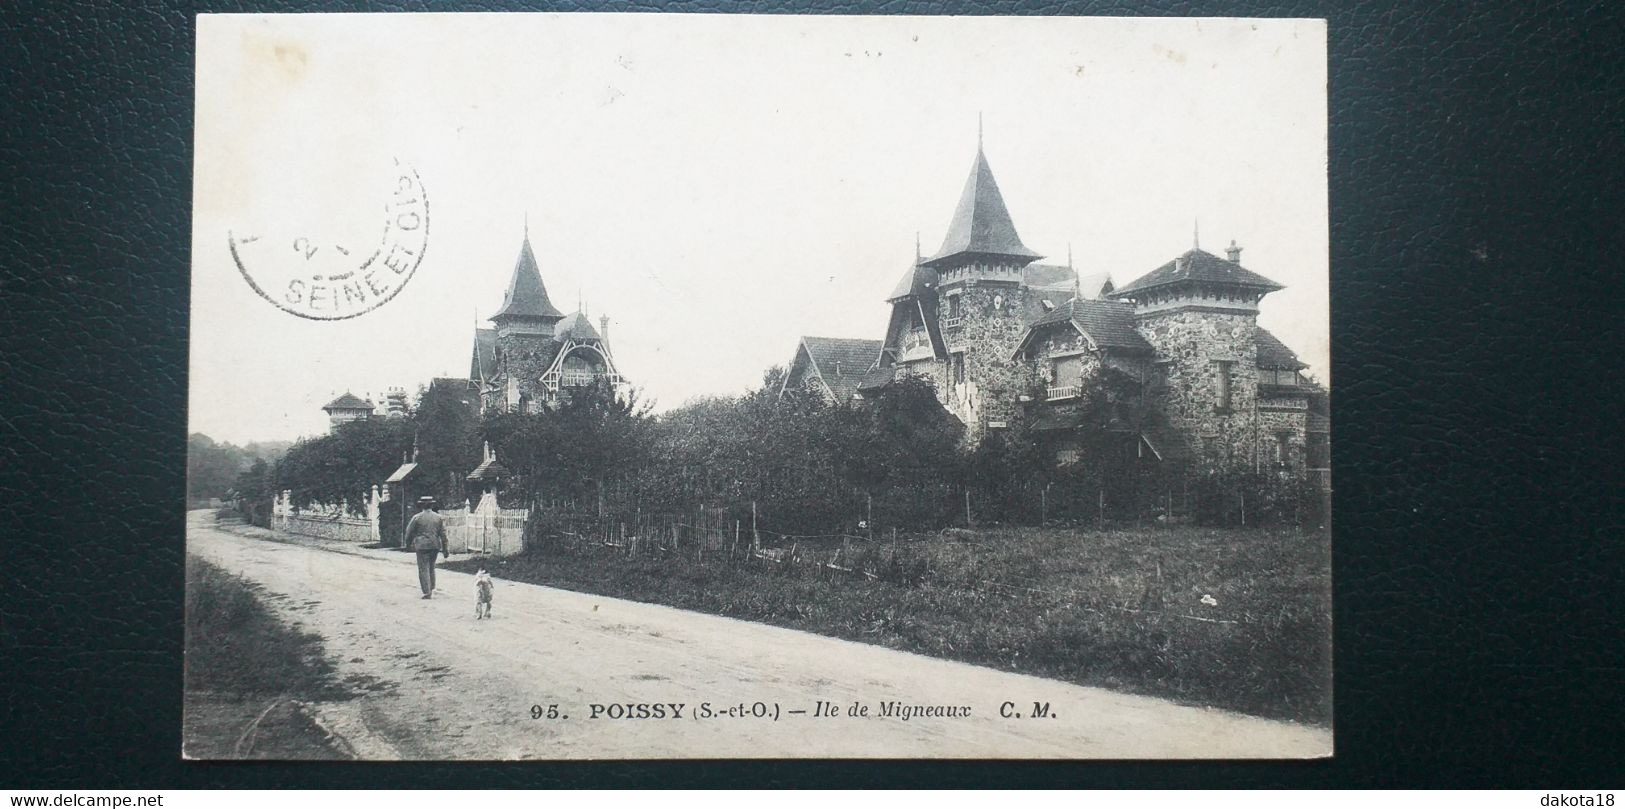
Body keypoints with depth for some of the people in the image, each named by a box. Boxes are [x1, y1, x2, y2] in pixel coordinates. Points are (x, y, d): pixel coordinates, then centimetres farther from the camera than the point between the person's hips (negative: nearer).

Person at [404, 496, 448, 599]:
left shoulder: (417, 517, -6)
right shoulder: (439, 517, 4)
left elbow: (409, 531, 0)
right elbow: (443, 534, 3)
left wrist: (408, 544, 18)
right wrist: (445, 549, 7)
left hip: (422, 545, -4)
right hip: (435, 546, 4)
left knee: (423, 569, -1)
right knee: (431, 567, 20)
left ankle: (427, 591, -7)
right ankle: (432, 588, 22)